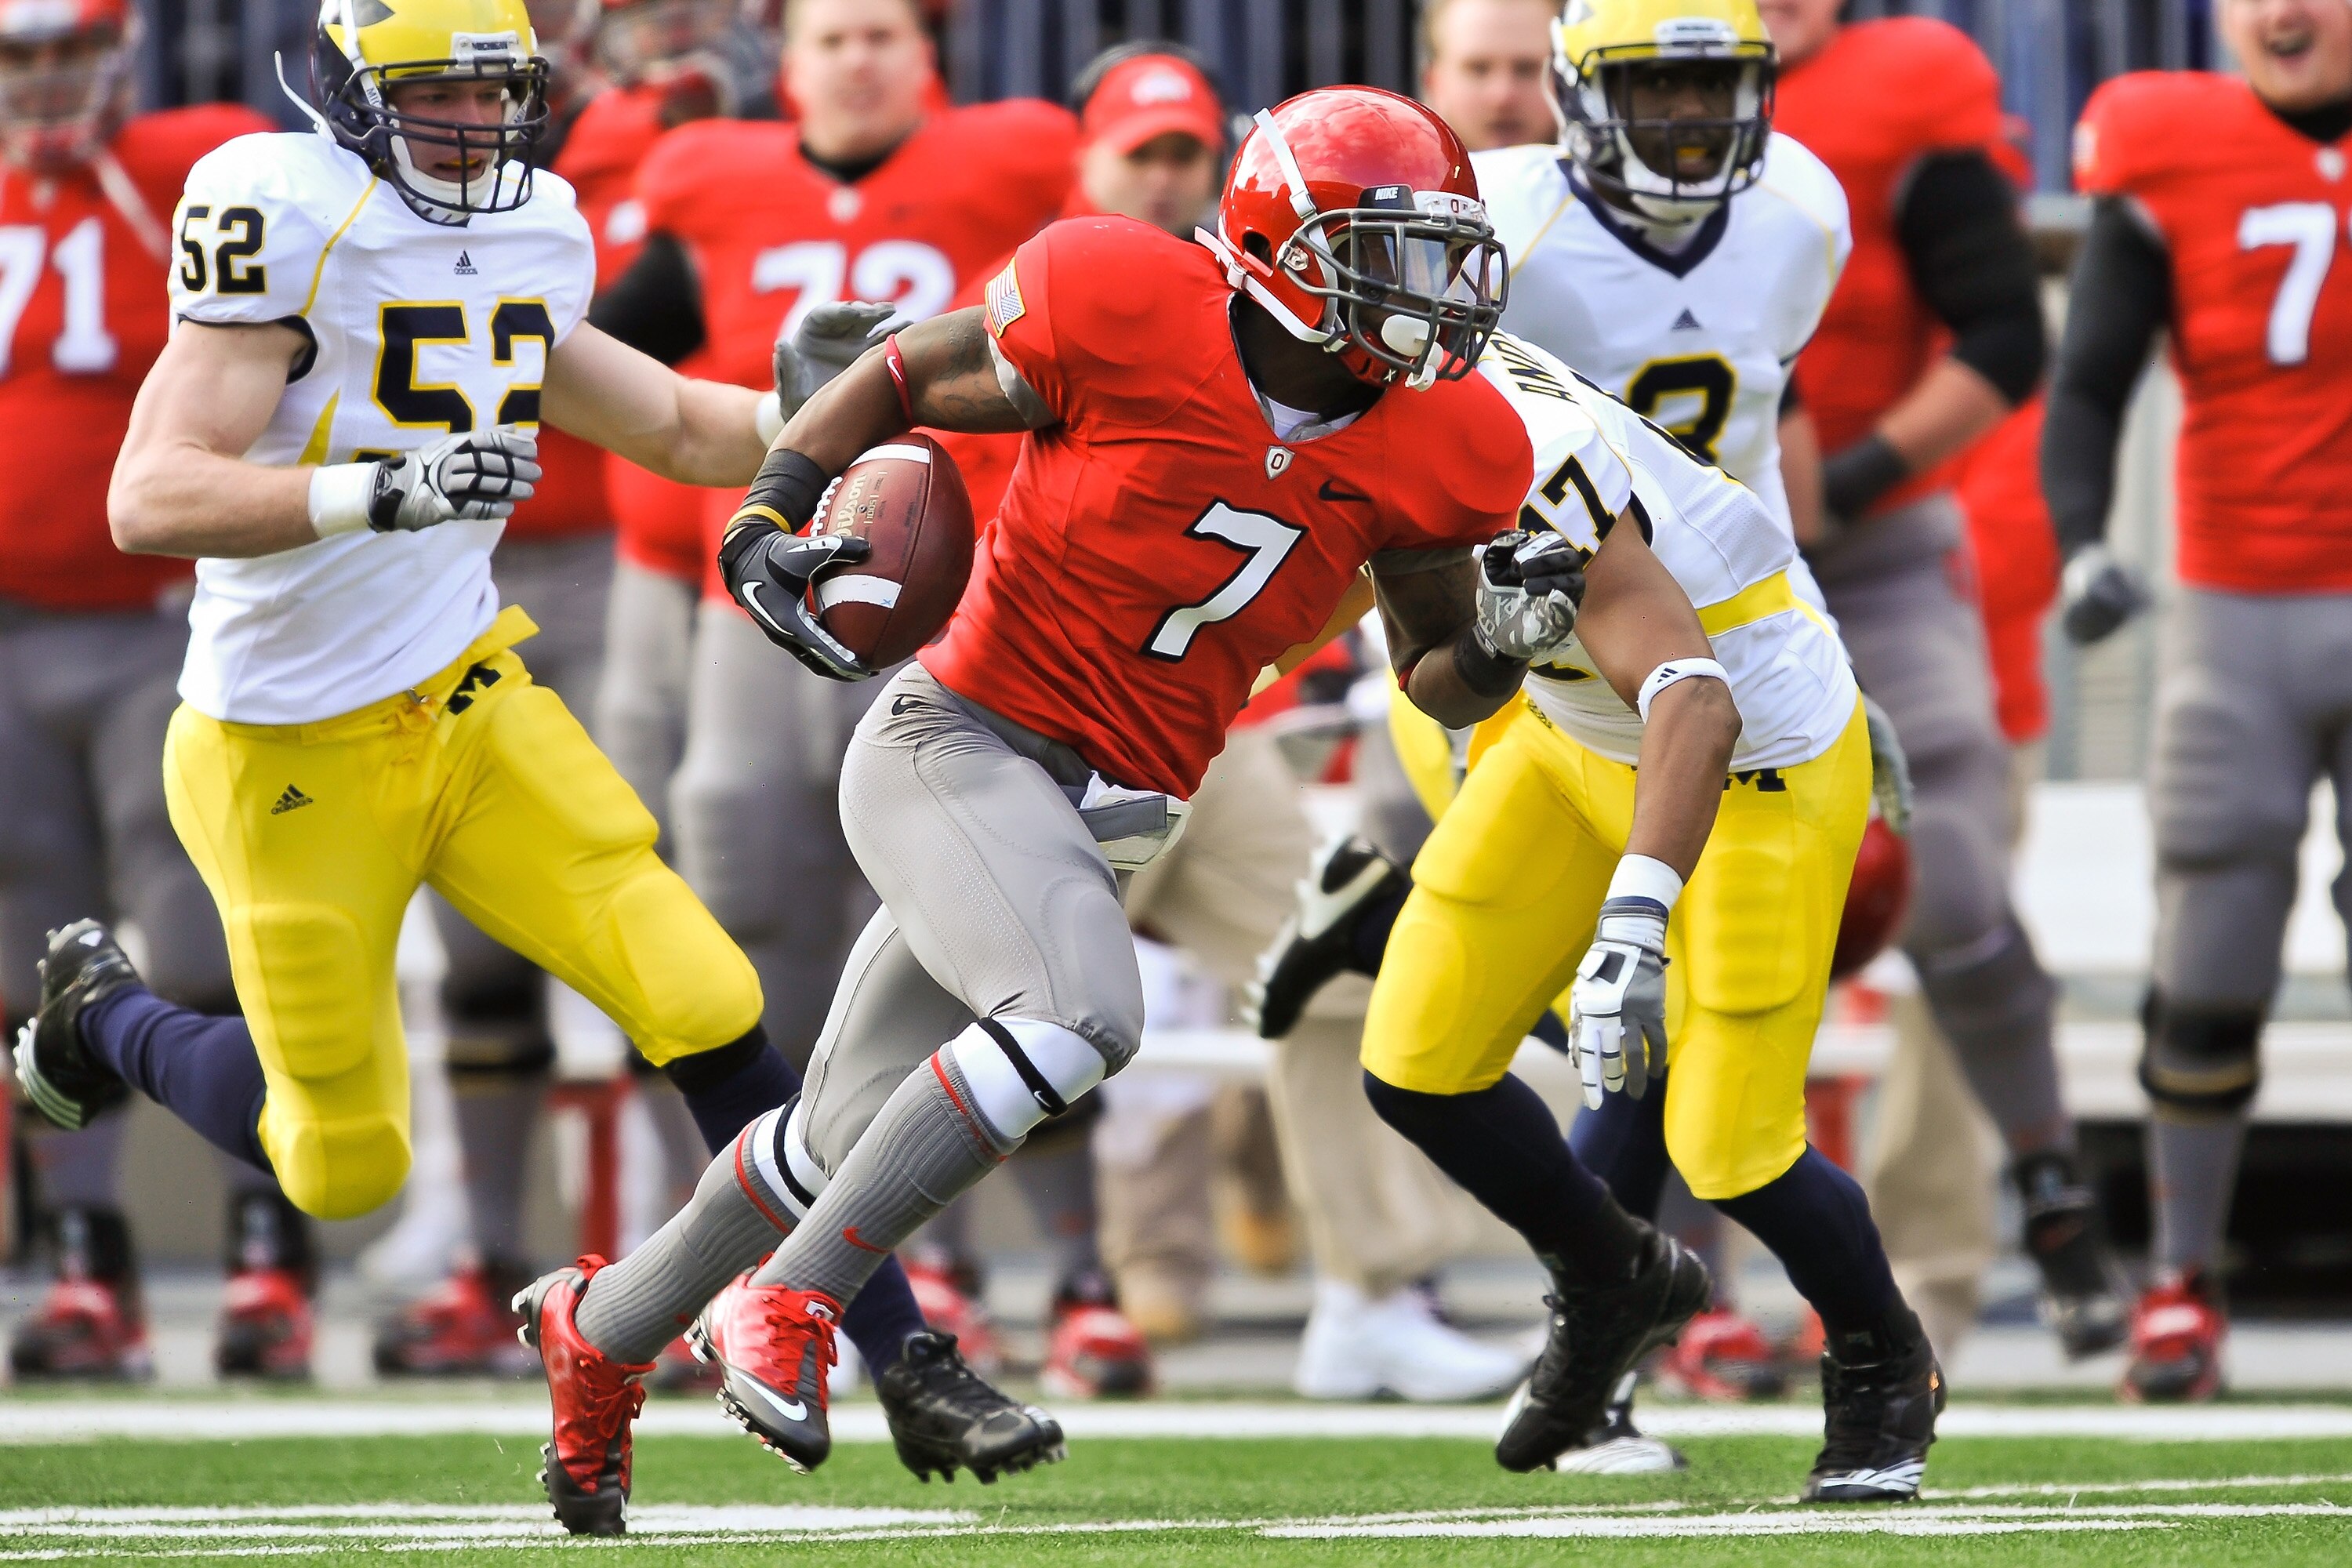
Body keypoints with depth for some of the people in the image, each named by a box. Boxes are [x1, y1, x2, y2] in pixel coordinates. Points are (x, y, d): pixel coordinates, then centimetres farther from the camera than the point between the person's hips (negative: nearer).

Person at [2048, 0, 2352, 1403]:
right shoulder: (2169, 167, -3)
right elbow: (2088, 388, -4)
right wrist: (2081, 543, -20)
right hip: (2239, 616, 0)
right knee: (2210, 977, 2)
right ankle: (2184, 1278, 18)